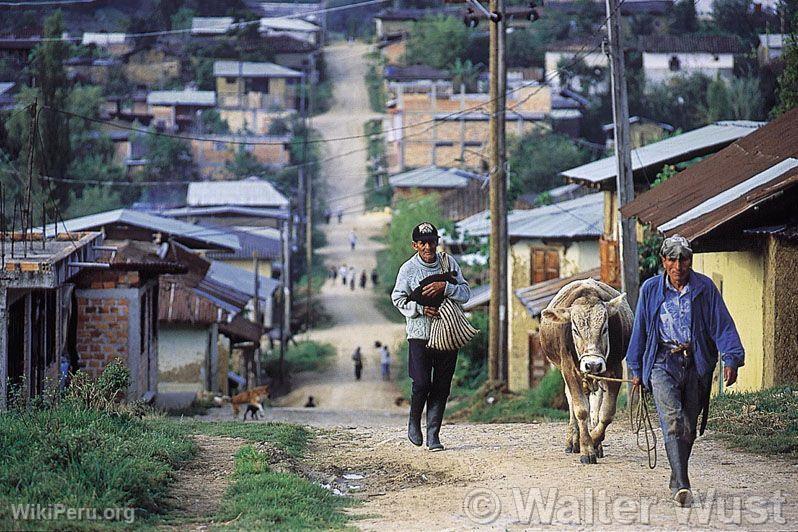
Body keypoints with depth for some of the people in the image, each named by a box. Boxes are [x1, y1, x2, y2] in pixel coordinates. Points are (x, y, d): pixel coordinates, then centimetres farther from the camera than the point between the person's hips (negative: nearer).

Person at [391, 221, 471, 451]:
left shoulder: (449, 263, 3)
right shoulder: (408, 269, -3)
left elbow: (465, 293, 0)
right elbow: (398, 299, 2)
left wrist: (445, 287, -19)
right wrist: (421, 309, -13)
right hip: (420, 334, -2)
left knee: (442, 386, 2)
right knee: (422, 383, -9)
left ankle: (433, 434, 9)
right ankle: (414, 420, 19)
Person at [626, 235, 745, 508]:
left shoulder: (705, 287, 2)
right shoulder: (650, 289, 5)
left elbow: (722, 324, -3)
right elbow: (640, 330, 13)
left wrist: (731, 359, -15)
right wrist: (636, 369, 15)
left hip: (696, 364, 1)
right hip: (663, 362, -1)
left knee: (689, 427, 8)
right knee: (672, 419, -20)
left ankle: (676, 482, 27)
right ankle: (682, 486, -26)